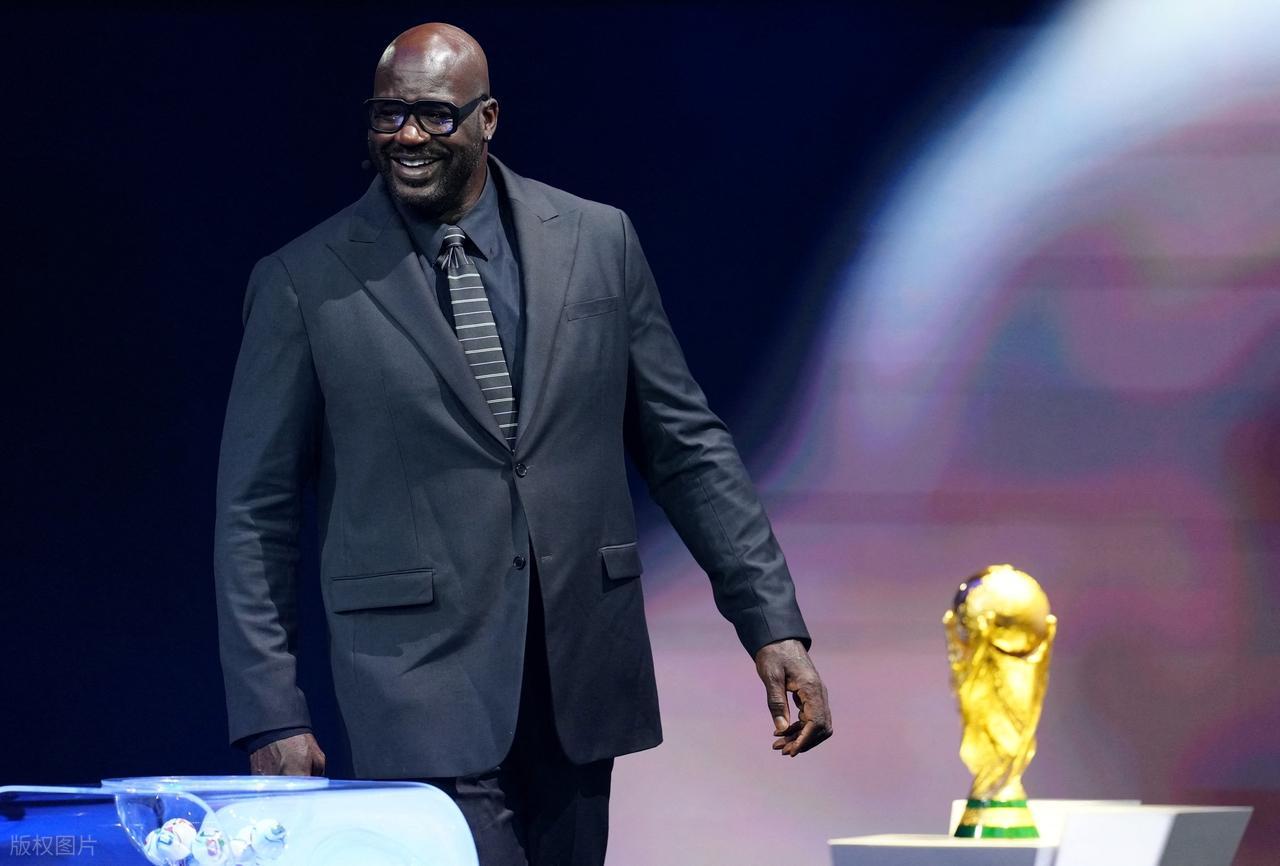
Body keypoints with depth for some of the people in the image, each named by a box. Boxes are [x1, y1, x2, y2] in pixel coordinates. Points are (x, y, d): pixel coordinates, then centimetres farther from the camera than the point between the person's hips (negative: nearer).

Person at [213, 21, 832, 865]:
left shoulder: (598, 241, 7)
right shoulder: (305, 282, 0)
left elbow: (685, 445, 11)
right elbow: (257, 511, 2)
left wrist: (773, 625, 4)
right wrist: (271, 713, -3)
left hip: (581, 676, 3)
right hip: (422, 687, -3)